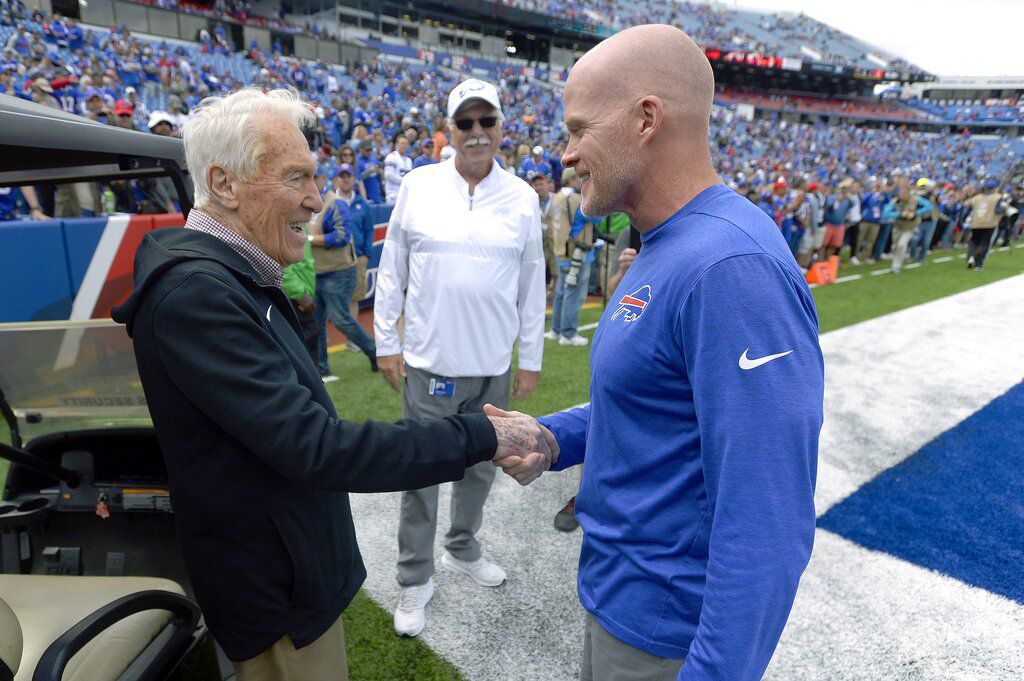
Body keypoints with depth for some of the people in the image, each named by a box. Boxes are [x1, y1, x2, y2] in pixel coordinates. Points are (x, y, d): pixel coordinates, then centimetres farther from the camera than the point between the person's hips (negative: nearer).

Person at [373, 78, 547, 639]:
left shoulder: (522, 198, 2)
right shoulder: (418, 186, -1)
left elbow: (532, 284, 6)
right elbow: (391, 270, 3)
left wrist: (530, 359, 6)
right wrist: (386, 343, 0)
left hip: (493, 365, 2)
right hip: (428, 362, -2)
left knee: (480, 466, 17)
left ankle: (462, 549, 42)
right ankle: (415, 579, 27)